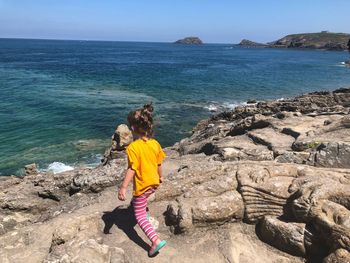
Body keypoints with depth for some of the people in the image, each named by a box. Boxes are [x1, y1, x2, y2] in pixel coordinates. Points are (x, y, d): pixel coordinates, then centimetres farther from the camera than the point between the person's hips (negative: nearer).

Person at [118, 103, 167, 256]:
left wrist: (123, 188, -20)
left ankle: (156, 240, -6)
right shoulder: (155, 143, -5)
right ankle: (146, 212, 57)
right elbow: (159, 164, 6)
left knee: (139, 215, 5)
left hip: (142, 185, -7)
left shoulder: (133, 147, -24)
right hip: (154, 182, 7)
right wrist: (160, 177, 22)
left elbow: (132, 169, -26)